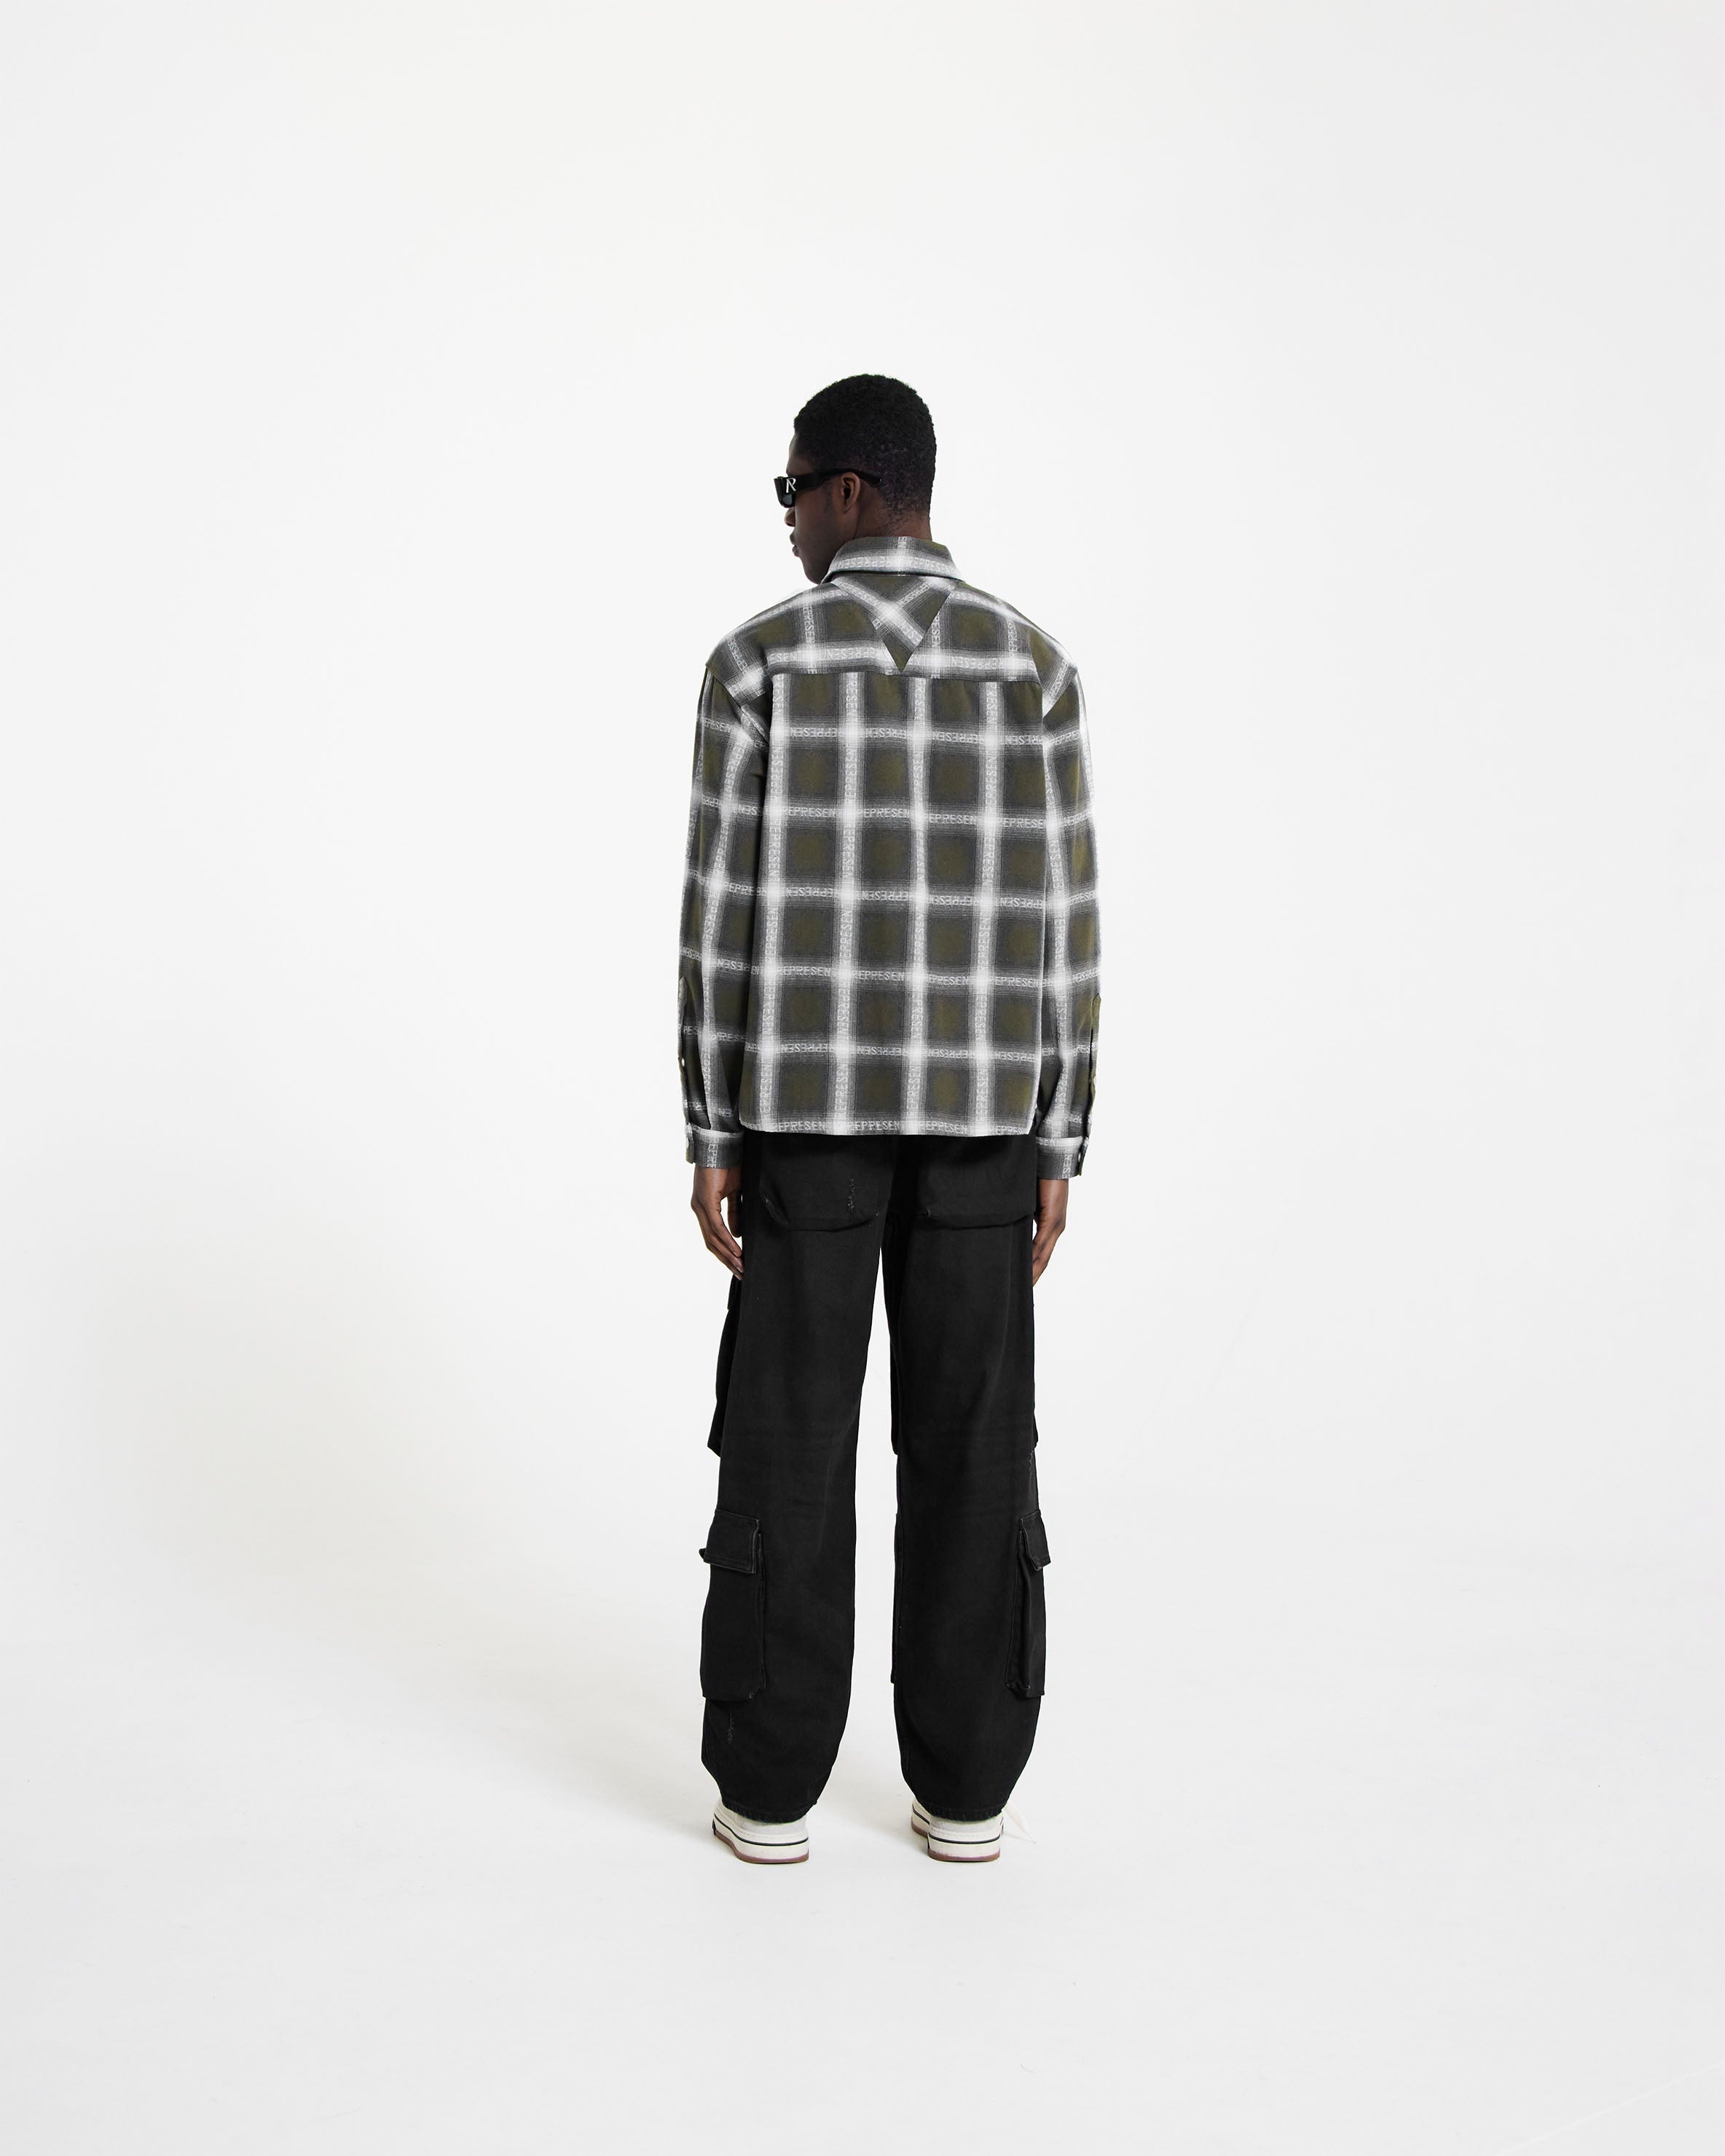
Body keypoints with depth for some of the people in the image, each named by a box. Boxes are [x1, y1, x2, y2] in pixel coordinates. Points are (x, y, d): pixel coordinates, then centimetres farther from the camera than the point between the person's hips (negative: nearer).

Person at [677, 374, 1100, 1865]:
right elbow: (1062, 926, -1)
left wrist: (711, 1138, 0)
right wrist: (1057, 1152, 4)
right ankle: (964, 1790, 14)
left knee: (790, 1447, 7)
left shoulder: (760, 660, -4)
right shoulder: (1033, 662, 2)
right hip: (979, 1114, 2)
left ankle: (771, 1790, 13)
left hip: (810, 1107, -1)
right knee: (970, 1449, 8)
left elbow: (723, 914, -7)